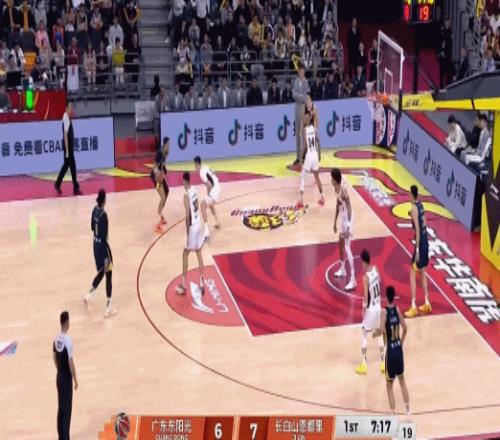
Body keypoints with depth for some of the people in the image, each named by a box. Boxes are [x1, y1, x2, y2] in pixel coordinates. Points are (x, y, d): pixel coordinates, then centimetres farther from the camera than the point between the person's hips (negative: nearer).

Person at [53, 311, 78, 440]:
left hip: (59, 377, 8)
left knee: (61, 409, 15)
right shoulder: (67, 340, -21)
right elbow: (71, 363, -20)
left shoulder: (56, 338, 3)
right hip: (66, 379, -8)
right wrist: (75, 380, -11)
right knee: (66, 410, -2)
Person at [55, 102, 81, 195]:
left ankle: (58, 184, 21)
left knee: (67, 165, 14)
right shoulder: (66, 119, -19)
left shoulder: (67, 118, 10)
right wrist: (67, 150, -23)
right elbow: (65, 135, -22)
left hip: (70, 146, 9)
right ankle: (76, 188, 3)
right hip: (68, 146, -9)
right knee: (72, 166, -3)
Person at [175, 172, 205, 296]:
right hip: (198, 224, 8)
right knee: (199, 253, 12)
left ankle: (183, 286, 5)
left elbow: (188, 216, -22)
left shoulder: (187, 195, -20)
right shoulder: (194, 191, 6)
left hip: (192, 227, -8)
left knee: (185, 254, 2)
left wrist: (187, 232, -16)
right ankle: (201, 284, 15)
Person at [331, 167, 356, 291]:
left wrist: (348, 225, -31)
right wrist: (335, 221, 22)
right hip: (342, 217, 10)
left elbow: (349, 207, -26)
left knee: (347, 248, -12)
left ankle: (353, 279, -12)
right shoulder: (336, 188, 4)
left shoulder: (343, 189, -26)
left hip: (347, 218, -10)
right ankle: (342, 269, 44)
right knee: (340, 244, 24)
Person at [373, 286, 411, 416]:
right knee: (402, 379, 24)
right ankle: (407, 408, 31)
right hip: (399, 349, 5)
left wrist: (375, 333, -4)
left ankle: (393, 412, 0)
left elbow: (382, 330, -25)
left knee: (389, 385, 4)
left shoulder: (384, 311, -14)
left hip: (390, 350, -5)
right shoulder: (397, 309, 0)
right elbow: (405, 328, 3)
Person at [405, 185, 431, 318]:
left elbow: (417, 228, -22)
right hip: (425, 241, 9)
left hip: (420, 242, -9)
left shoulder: (414, 207, -17)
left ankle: (413, 307, -8)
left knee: (412, 273, -6)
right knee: (422, 272, 19)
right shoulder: (420, 205, 10)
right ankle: (427, 304, 24)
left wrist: (417, 248, -23)